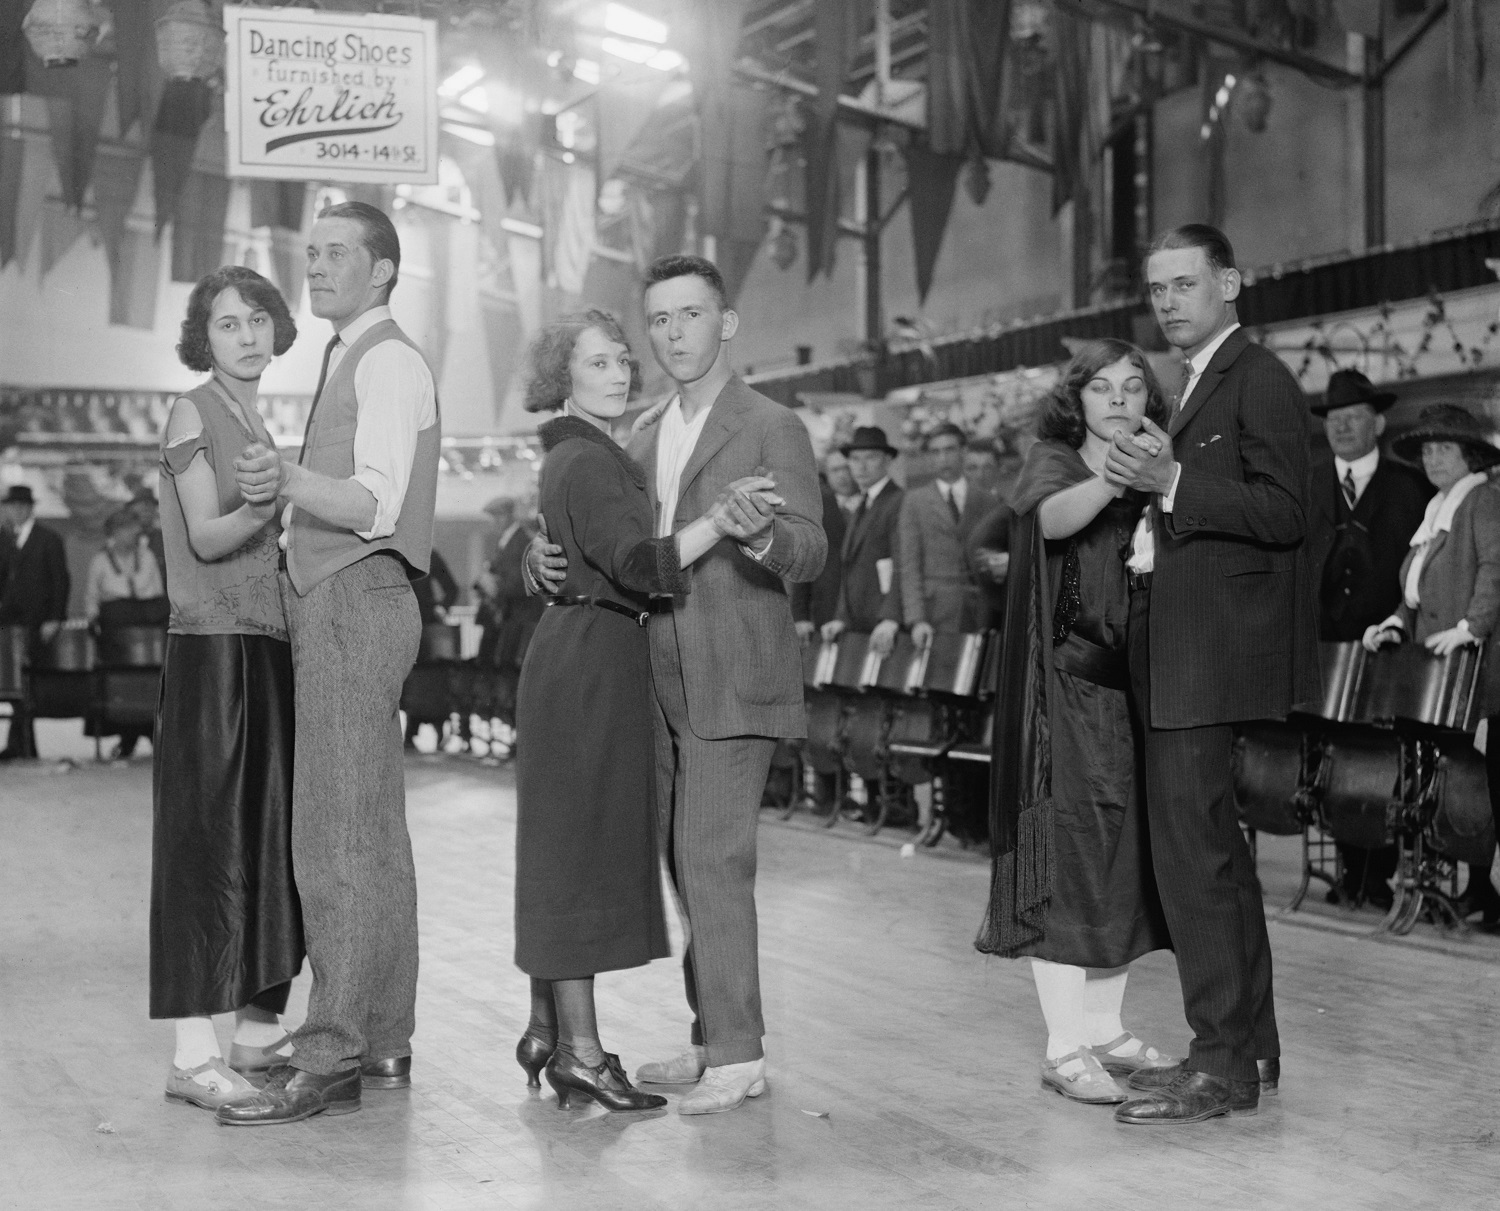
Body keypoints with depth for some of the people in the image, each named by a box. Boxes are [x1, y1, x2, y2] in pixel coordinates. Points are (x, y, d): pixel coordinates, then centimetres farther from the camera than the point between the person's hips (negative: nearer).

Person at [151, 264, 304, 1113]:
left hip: (272, 645, 7)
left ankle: (259, 1029, 15)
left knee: (274, 834, 7)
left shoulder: (263, 426, 19)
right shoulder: (193, 413, -3)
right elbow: (206, 539, -13)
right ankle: (195, 1053, -5)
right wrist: (264, 506, -27)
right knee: (209, 837, -8)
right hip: (213, 646, -7)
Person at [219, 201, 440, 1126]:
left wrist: (290, 479, -35)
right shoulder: (351, 362, 22)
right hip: (333, 604, 11)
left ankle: (329, 1058, -9)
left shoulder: (388, 362, -9)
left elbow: (376, 505, -21)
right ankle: (382, 1042, 18)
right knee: (372, 834, 11)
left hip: (357, 606, -10)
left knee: (339, 837, -11)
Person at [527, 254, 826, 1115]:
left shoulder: (772, 428, -5)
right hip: (663, 682, 7)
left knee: (713, 860, -10)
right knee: (691, 864, 11)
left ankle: (737, 1054, -2)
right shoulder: (647, 440, 16)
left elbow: (809, 555, -14)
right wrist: (546, 554, -2)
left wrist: (763, 534, -35)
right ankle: (716, 1037, 22)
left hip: (732, 685, -7)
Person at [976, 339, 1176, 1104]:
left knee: (1126, 857, 8)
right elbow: (1055, 518, -26)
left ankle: (1104, 1029, 19)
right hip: (1065, 687, -5)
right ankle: (1064, 1047, -2)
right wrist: (1117, 474, -42)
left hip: (1133, 687, 6)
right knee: (1066, 852, -7)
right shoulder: (1053, 461, -1)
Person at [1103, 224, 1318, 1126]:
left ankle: (1223, 1066, -3)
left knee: (1192, 844, -10)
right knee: (1215, 846, 15)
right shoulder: (1200, 385, 20)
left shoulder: (1259, 380, -9)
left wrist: (1171, 482, -23)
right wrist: (1147, 493, 11)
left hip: (1215, 654, -10)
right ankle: (1250, 1046, 26)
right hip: (1184, 653, 10)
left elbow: (1284, 512, -18)